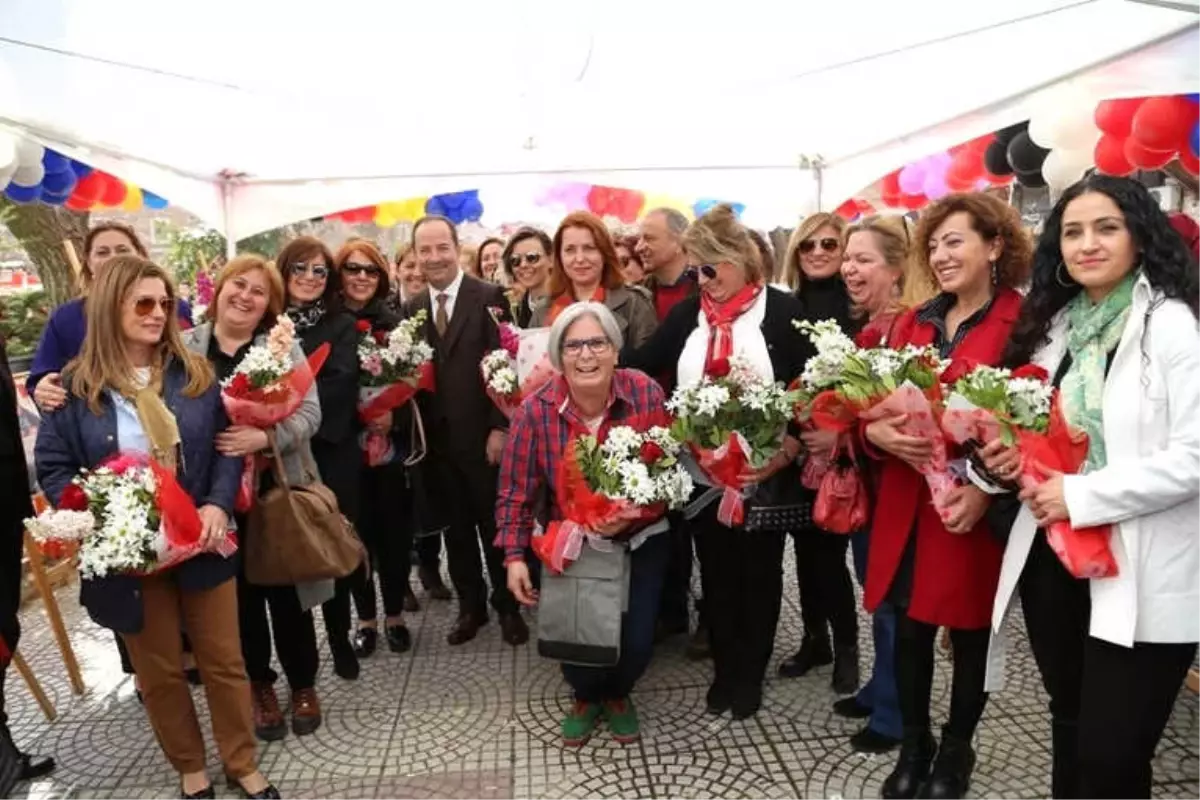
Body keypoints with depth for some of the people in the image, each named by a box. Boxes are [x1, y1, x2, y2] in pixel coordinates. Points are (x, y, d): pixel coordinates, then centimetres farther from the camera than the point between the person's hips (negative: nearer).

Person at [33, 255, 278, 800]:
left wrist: (218, 505, -16)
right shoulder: (75, 386, -5)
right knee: (160, 672, 16)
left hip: (201, 542, 1)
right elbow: (52, 468, -3)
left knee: (225, 660, 12)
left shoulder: (194, 373, 0)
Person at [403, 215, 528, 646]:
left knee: (495, 524, 8)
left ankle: (508, 604, 26)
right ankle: (471, 605, 30)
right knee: (456, 528, 14)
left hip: (483, 434, -4)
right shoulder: (411, 308, 9)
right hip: (436, 438, 4)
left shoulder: (489, 297, -6)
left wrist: (500, 427, -15)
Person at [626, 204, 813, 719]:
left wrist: (787, 450, -19)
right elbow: (642, 365, 3)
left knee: (758, 571, 12)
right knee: (715, 571, 14)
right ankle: (724, 668, 33)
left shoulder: (783, 311, -7)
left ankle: (751, 673, 31)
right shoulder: (688, 313, 6)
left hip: (764, 473, -3)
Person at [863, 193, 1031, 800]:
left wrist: (987, 489, -20)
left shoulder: (1022, 323, -7)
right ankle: (914, 745, 34)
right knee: (909, 630, 12)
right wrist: (877, 431, -13)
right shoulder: (912, 322, 10)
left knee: (969, 636, 13)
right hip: (906, 505, 4)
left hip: (975, 509, -4)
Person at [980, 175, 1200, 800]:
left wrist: (1081, 496, -20)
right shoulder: (1053, 324, 9)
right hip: (1051, 557, 6)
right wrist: (1015, 455, -3)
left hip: (1140, 577, -6)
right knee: (1069, 725, 21)